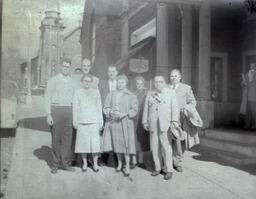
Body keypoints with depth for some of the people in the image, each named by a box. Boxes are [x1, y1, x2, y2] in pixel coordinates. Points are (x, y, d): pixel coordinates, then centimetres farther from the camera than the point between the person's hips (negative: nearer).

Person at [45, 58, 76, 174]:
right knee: (56, 138, 2)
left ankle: (65, 163, 13)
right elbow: (47, 98, -1)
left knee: (67, 138, 3)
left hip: (69, 110, 3)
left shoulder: (72, 81, 13)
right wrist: (48, 115, -8)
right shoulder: (53, 80, 2)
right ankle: (55, 164, 14)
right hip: (56, 109, -3)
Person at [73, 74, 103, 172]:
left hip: (94, 121, 0)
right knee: (83, 142, 0)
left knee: (95, 143, -3)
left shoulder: (96, 92, 12)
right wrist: (75, 121, 4)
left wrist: (101, 122, 9)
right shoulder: (77, 92, 9)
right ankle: (84, 163, 14)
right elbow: (75, 108, 9)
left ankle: (95, 164, 9)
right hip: (82, 121, 0)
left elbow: (99, 107, 12)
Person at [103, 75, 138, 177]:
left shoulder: (131, 95, 3)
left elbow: (134, 110, -1)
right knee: (117, 143, 6)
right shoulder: (111, 94, 10)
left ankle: (127, 166, 0)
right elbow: (106, 108, 9)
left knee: (126, 143, -6)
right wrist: (111, 112, -11)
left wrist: (125, 114, -15)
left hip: (126, 122, -2)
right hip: (114, 122, 2)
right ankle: (119, 163, 21)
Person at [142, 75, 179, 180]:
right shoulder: (150, 94, 14)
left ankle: (169, 170, 0)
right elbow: (146, 109, 14)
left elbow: (175, 107, -1)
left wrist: (174, 121, -11)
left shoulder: (170, 93, 6)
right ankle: (157, 168, 16)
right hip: (153, 124, 3)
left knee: (166, 147, -8)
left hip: (165, 123, -3)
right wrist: (145, 122, 9)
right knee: (155, 147, 4)